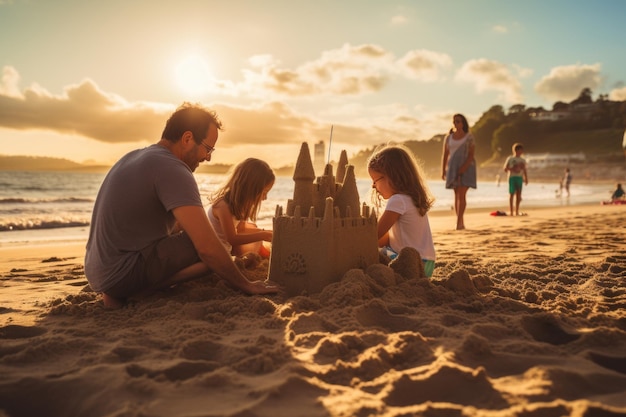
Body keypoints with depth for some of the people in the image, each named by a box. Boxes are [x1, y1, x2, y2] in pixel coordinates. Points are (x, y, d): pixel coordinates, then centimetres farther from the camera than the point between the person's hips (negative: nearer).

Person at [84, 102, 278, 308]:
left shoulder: (133, 157, 13)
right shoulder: (172, 169, -18)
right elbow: (207, 246, -23)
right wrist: (246, 285, -12)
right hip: (123, 274, -10)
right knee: (211, 255, -19)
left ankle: (119, 293, 6)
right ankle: (124, 295, -10)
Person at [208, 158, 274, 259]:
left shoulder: (237, 202, 0)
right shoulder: (223, 206, -27)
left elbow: (240, 227, 13)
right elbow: (232, 239, -31)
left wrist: (264, 232, 2)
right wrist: (263, 235, -29)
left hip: (227, 247, 9)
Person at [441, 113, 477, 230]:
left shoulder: (469, 137, 0)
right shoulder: (448, 138, 10)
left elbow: (471, 154, -7)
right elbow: (445, 155, 9)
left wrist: (464, 167, -21)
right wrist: (443, 171, 0)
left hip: (466, 167, -4)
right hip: (453, 167, 4)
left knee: (461, 194, -13)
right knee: (457, 195, 3)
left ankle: (458, 222, -16)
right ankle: (461, 223, 7)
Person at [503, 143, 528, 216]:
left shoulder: (523, 160, 15)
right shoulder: (510, 159, 4)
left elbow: (524, 171, 16)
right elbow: (505, 169, 0)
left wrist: (526, 179, 5)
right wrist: (512, 169, -15)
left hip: (520, 178, 4)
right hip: (512, 177, -3)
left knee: (518, 195, -1)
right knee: (511, 194, -6)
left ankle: (517, 211, 3)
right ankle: (511, 211, -5)